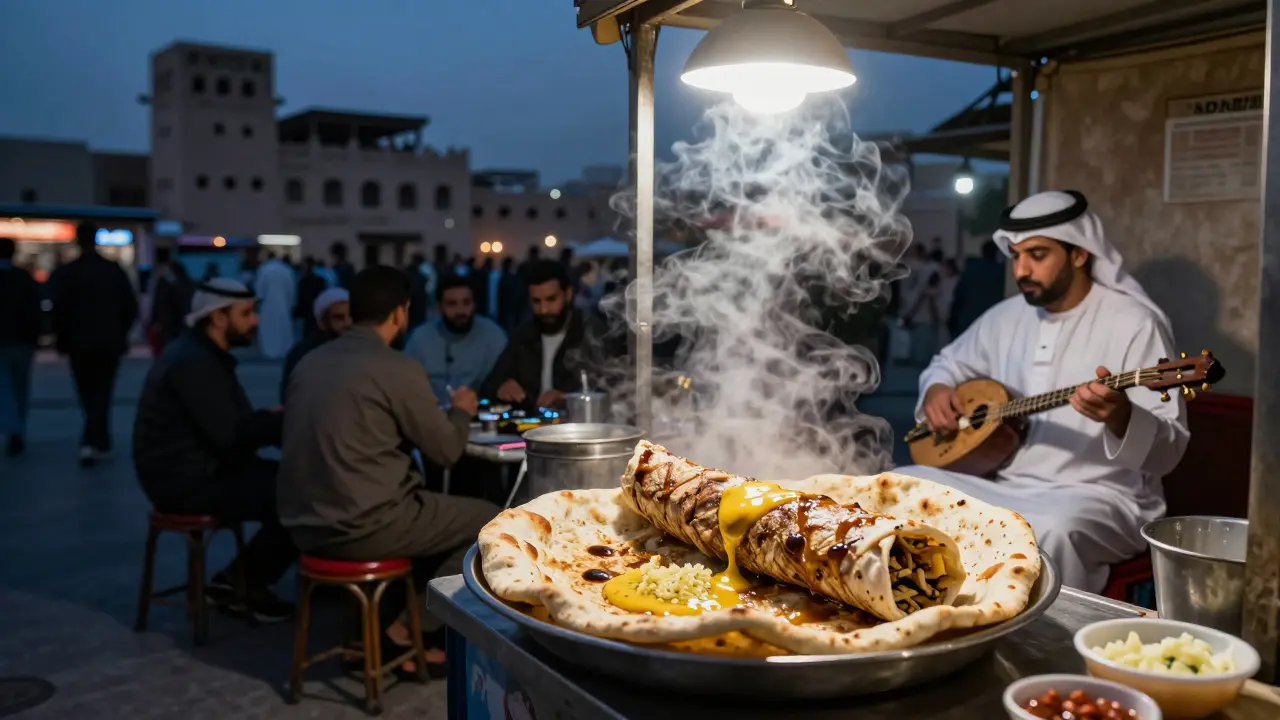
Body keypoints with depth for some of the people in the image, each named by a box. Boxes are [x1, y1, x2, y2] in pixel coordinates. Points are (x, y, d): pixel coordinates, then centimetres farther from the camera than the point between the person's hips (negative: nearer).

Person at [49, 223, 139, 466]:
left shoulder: (64, 273, -5)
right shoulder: (115, 270, -2)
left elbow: (59, 310, -7)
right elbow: (131, 307, -1)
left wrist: (63, 339, 7)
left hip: (79, 344, 0)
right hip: (110, 343, 0)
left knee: (88, 394, 13)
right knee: (101, 393, 2)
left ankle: (101, 444, 22)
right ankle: (91, 442, -14)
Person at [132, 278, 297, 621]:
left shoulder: (205, 354, 13)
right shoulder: (193, 362, -19)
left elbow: (235, 423, 12)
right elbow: (230, 437, -24)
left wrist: (274, 418, -4)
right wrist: (287, 421, -13)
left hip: (203, 469, 10)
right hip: (187, 482, -10)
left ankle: (242, 580, 8)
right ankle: (241, 583, 3)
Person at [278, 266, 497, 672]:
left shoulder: (310, 362, 9)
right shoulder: (398, 369, -13)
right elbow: (446, 451, -6)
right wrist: (461, 411, 16)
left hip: (306, 523, 8)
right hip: (361, 525, -8)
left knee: (433, 507, 28)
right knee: (492, 522, 6)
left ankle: (384, 618, 22)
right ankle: (407, 630, 8)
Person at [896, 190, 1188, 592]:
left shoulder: (1135, 323, -10)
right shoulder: (1006, 317, 9)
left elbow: (1169, 448, -13)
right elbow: (949, 363, 26)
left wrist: (1120, 416, -35)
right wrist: (936, 390, 3)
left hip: (1096, 496, -6)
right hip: (1003, 485, 6)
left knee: (1053, 529, -39)